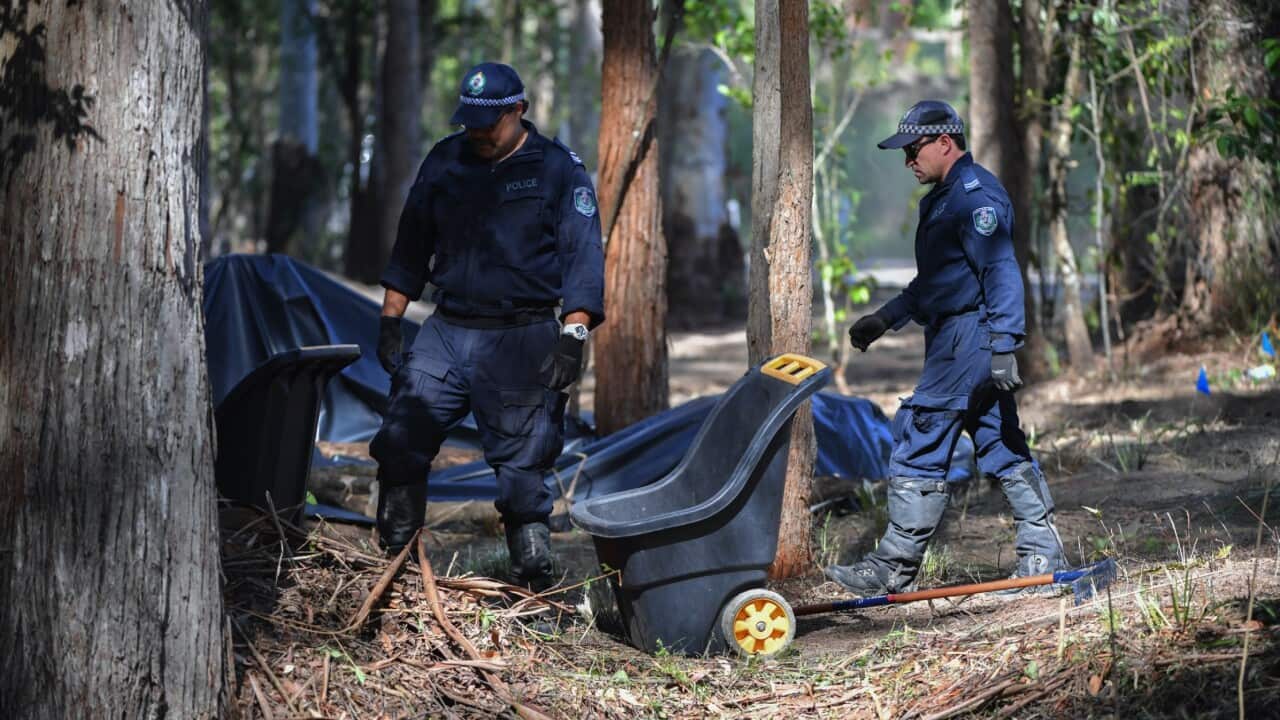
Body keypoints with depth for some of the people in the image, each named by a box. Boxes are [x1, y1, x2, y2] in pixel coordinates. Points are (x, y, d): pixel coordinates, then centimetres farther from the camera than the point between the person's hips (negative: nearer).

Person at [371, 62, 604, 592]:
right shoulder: (444, 161, 11)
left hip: (520, 342, -4)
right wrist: (389, 323, 13)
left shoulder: (559, 169, -1)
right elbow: (410, 248, 18)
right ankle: (391, 559, 11)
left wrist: (573, 335, -15)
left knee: (521, 459, -5)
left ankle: (534, 577, 4)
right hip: (446, 331, 4)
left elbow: (583, 257, -5)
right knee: (400, 445, -2)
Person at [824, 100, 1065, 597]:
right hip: (954, 340, 11)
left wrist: (1002, 344, -27)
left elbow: (1001, 273, -21)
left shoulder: (976, 194, -14)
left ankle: (894, 569, -3)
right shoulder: (944, 197, 19)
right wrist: (885, 318, 28)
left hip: (968, 338, -11)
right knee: (1003, 448, 10)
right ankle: (1042, 556, 12)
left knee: (918, 447, -7)